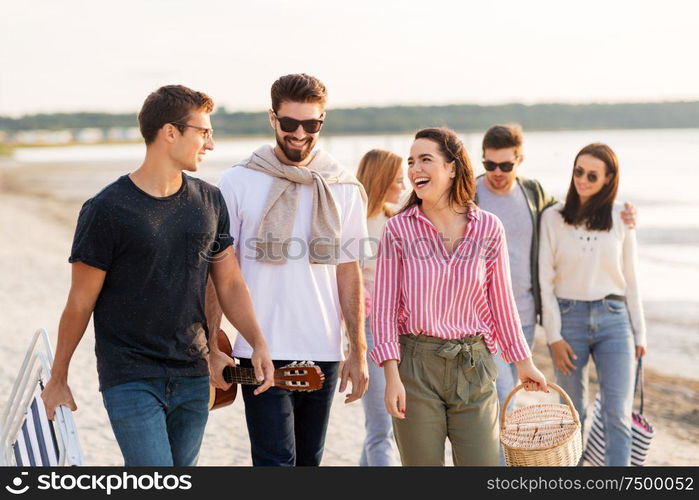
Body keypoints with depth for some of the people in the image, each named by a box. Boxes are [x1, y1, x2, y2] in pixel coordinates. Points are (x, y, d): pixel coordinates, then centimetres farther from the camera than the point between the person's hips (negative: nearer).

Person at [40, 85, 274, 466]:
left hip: (193, 378, 5)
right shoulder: (106, 210, -10)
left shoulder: (210, 202, 6)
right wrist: (58, 379, 4)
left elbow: (229, 283, 12)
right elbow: (80, 302, -3)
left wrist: (257, 342, -3)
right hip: (130, 381, -5)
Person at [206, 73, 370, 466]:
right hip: (261, 351, -3)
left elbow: (349, 272, 9)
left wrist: (358, 351, 6)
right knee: (276, 460, -9)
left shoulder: (344, 189, 6)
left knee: (308, 461, 11)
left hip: (323, 354, 3)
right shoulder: (238, 183, -1)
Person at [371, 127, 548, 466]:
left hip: (473, 365, 1)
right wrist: (392, 375, -10)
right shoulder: (399, 229, -2)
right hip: (416, 364, -1)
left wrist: (523, 362, 16)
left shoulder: (488, 229, 2)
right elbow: (384, 307, -2)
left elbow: (501, 301, 11)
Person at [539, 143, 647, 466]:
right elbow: (546, 280, -1)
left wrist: (639, 332, 9)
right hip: (569, 318, 0)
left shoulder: (620, 218, 4)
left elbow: (630, 278, 9)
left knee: (618, 415, -6)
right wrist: (553, 336, -6)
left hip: (613, 319, 1)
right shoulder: (553, 218, 0)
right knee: (573, 415, 8)